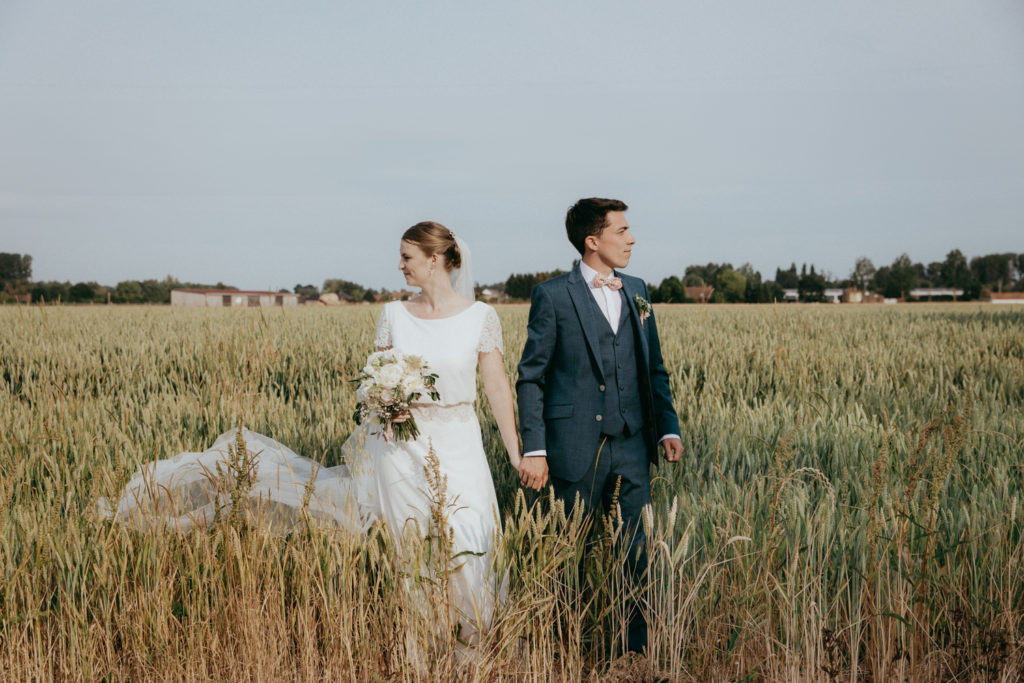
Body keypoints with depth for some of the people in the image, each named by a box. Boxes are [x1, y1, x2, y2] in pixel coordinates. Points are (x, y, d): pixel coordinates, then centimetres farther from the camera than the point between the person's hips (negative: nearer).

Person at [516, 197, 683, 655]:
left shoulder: (637, 291, 12)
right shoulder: (554, 295, -4)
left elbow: (654, 370, 18)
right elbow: (531, 377, -4)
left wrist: (668, 428, 7)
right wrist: (533, 449, -10)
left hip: (632, 448, 4)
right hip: (576, 450, -4)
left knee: (639, 556, 4)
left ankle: (641, 649, 13)